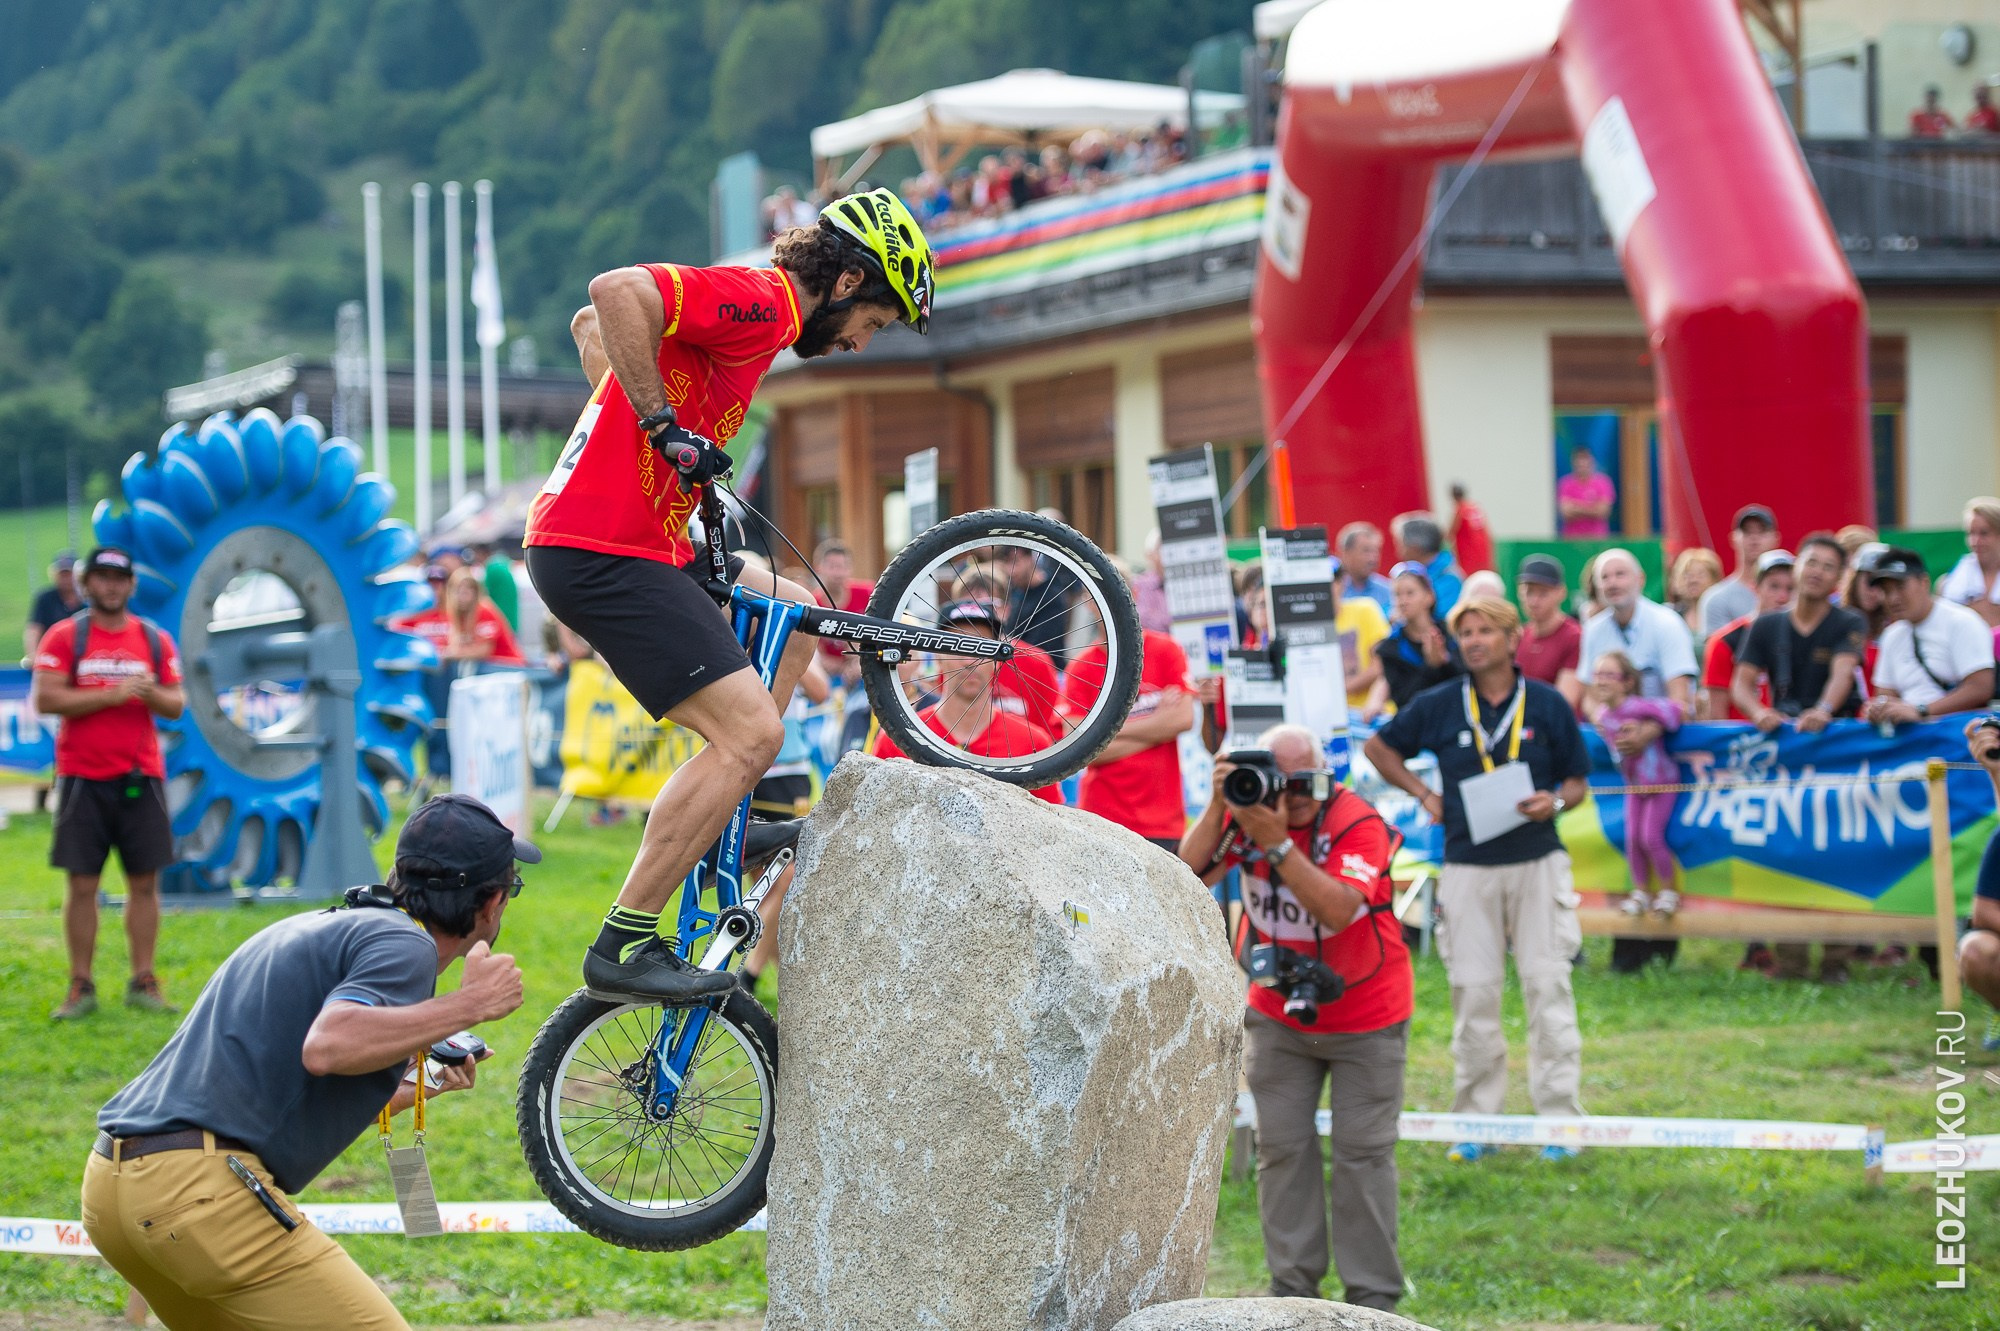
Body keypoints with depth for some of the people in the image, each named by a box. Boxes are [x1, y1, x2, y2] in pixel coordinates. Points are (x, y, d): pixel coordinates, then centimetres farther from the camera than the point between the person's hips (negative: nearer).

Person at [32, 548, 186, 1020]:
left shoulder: (155, 640, 11)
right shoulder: (63, 637, 1)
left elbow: (176, 705, 11)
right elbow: (44, 699, -9)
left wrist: (151, 694, -12)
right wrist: (111, 695, -14)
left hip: (141, 777, 2)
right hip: (83, 779, -2)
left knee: (145, 881, 1)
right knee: (82, 884, -2)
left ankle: (143, 983, 7)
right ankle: (81, 988, 3)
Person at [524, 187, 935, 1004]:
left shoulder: (748, 309, 19)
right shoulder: (759, 303, -12)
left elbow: (590, 323, 30)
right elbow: (614, 293, -27)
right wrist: (664, 426, -21)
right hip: (604, 553, -11)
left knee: (796, 614, 24)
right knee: (752, 732, -15)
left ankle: (723, 814, 22)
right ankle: (623, 949, -12)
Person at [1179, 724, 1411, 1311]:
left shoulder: (1358, 823, -21)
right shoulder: (1248, 811, -8)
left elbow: (1340, 910, -35)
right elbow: (1190, 876, -17)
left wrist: (1276, 843, -39)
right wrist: (1218, 807, -27)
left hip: (1363, 1018, -4)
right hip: (1277, 1015, 4)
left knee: (1362, 1152, -2)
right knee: (1282, 1148, 5)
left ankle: (1372, 1293, 5)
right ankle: (1293, 1283, 14)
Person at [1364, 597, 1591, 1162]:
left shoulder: (1547, 705, 3)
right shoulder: (1438, 707, 3)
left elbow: (1578, 780, 9)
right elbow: (1380, 748, 18)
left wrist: (1555, 801, -13)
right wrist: (1424, 795, 6)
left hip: (1538, 864, -1)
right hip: (1468, 866, 1)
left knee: (1548, 986, -3)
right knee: (1473, 993, 3)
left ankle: (1560, 1119, 3)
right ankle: (1475, 1121, 11)